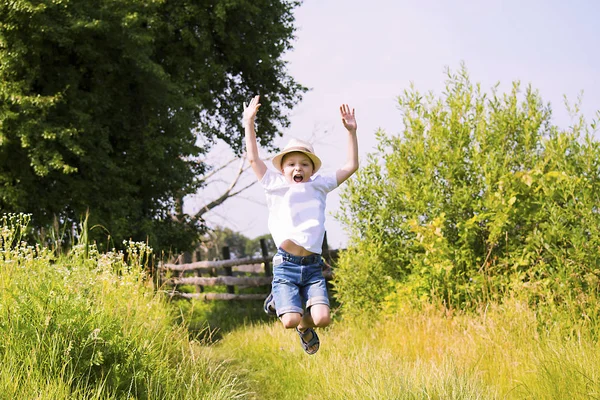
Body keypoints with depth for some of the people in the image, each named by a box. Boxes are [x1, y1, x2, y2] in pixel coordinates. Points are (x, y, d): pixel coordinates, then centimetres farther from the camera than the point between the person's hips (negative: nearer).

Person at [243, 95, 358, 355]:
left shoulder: (319, 187, 14)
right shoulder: (275, 187, 9)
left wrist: (351, 131, 8)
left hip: (312, 267, 2)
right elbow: (253, 159, 5)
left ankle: (306, 324, 20)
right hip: (285, 265, -2)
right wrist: (249, 123, 1)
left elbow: (351, 166, 14)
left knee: (322, 318, -17)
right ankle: (298, 320, 20)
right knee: (290, 321, -19)